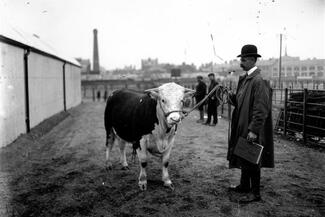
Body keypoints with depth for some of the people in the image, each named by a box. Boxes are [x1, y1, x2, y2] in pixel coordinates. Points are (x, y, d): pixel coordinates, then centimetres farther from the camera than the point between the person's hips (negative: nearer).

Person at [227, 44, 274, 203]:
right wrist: (233, 98, -1)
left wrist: (253, 130, -24)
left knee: (252, 159, 2)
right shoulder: (244, 78, 11)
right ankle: (244, 185, 33)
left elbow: (261, 108, -22)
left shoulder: (259, 80, -18)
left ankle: (255, 193, 15)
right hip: (242, 126, 9)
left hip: (252, 129, -9)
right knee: (243, 157, 18)